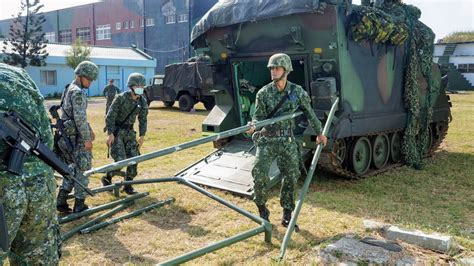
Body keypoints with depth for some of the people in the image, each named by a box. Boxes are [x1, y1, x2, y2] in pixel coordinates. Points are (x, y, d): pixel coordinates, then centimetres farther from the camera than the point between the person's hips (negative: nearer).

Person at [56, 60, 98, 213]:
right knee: (83, 170, 2)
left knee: (72, 169, 18)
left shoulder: (69, 90, 15)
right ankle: (79, 205, 10)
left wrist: (89, 130, 23)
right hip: (77, 138, -9)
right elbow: (80, 118, -22)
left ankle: (61, 201, 16)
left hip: (68, 137, 9)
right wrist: (87, 139, -18)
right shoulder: (78, 93, -17)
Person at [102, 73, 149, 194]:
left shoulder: (142, 101, -1)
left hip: (129, 132, 6)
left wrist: (142, 136, 8)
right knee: (120, 160, -12)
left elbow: (143, 119, 9)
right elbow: (110, 116, -15)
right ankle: (107, 178, 15)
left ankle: (128, 185, 14)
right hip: (116, 131, -6)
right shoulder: (121, 98, -17)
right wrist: (110, 134, -19)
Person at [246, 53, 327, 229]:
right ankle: (262, 210, 13)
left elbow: (309, 113, 12)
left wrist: (319, 133, 20)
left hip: (288, 142, 2)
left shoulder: (297, 92, -1)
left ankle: (287, 216, 21)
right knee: (260, 175, -12)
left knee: (291, 178, 5)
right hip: (267, 141, -1)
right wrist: (253, 126, -26)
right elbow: (259, 116, -3)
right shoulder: (263, 93, -4)